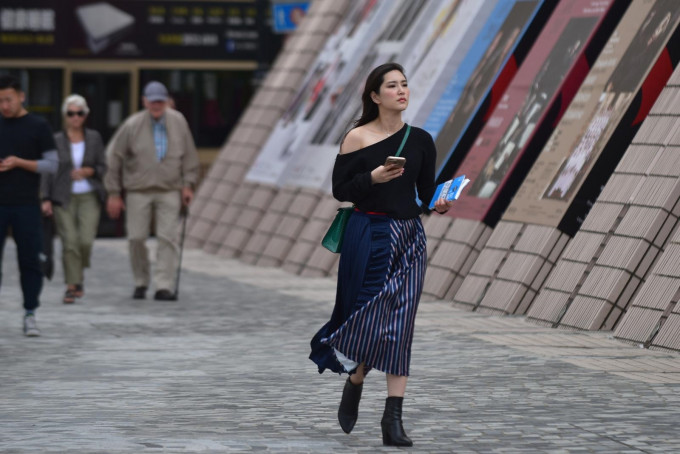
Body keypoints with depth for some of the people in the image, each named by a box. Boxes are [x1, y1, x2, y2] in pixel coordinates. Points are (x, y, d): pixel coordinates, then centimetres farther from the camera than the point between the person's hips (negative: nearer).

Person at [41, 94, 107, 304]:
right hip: (64, 198, -1)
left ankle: (79, 273, 17)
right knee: (70, 242, -10)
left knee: (86, 241, -12)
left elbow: (103, 167, 9)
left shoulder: (94, 138, 6)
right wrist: (46, 199, -6)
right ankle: (72, 285, -3)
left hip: (89, 197, 1)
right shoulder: (56, 141, 3)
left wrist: (88, 171, -12)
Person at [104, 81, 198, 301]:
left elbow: (189, 154, 11)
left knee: (168, 238, -8)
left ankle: (164, 287, -8)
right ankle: (141, 283, 18)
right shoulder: (132, 126, -6)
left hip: (169, 191, 1)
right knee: (137, 238, 0)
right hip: (138, 191, -1)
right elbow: (113, 157, -1)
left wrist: (188, 184, 4)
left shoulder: (178, 122, 2)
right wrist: (114, 193, -1)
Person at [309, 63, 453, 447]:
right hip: (368, 237, -2)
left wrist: (440, 204, -10)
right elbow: (340, 190, -4)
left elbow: (426, 192, 11)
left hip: (409, 239, 3)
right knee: (369, 320, -3)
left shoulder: (421, 141, 6)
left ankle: (394, 418, -5)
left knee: (399, 326, -3)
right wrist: (373, 177, -19)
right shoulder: (358, 139, -3)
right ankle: (354, 385, 28)